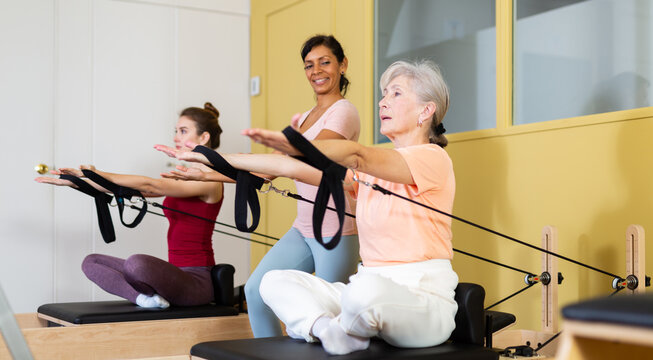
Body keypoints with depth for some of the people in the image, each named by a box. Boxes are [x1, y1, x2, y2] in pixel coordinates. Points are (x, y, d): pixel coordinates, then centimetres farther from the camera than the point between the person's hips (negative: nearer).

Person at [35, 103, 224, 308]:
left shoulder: (209, 180, -11)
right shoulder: (183, 179, 18)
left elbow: (148, 186, -20)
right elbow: (131, 189, 13)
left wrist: (100, 175, -20)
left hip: (197, 282, -10)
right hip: (177, 275, 10)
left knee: (136, 263, -37)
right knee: (91, 262, 6)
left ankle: (152, 297, -7)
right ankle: (143, 297, -16)